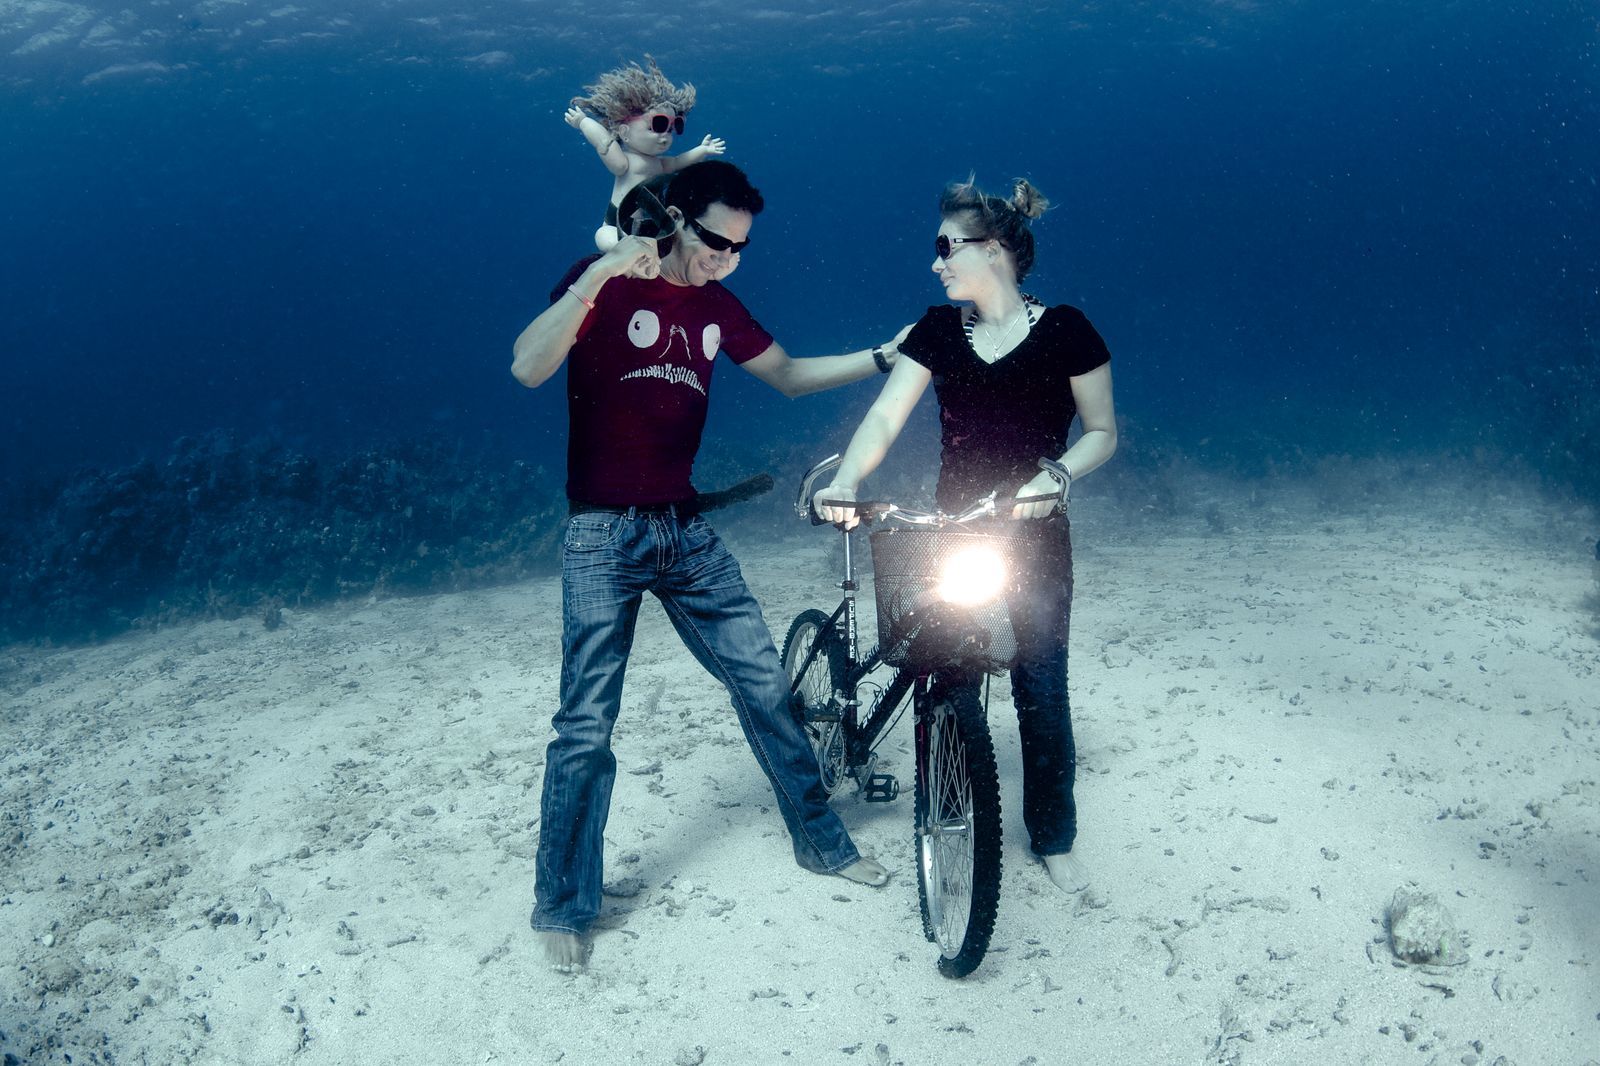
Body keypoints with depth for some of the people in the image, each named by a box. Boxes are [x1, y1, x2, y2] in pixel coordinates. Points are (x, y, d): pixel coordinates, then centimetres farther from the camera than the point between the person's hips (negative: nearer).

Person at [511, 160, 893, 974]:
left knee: (763, 681, 7)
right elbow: (528, 369, -20)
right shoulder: (605, 283, -6)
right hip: (605, 536, -5)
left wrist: (884, 358, 13)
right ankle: (563, 907, 13)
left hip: (686, 531, 5)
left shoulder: (718, 307, 11)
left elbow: (788, 375, 22)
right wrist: (600, 274, -30)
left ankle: (820, 841, 25)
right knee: (587, 724, -3)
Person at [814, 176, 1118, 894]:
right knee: (950, 682, 6)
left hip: (1036, 538, -3)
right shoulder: (938, 330, 1)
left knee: (1040, 689, 2)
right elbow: (885, 416, -9)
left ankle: (1054, 839, 21)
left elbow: (1102, 432, -1)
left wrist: (1054, 474, -20)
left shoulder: (1064, 330, -8)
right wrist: (844, 481, -27)